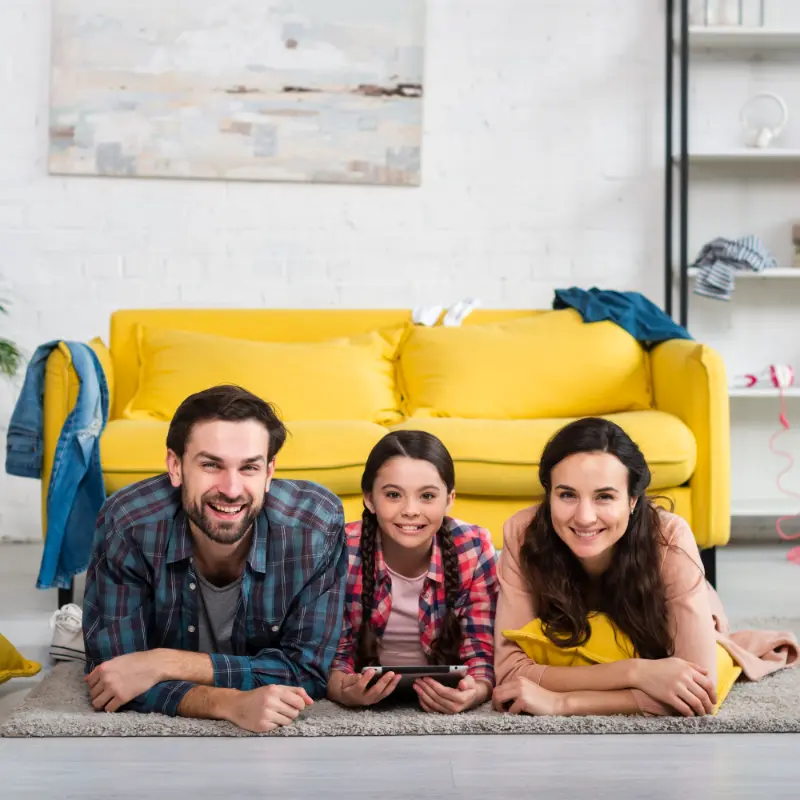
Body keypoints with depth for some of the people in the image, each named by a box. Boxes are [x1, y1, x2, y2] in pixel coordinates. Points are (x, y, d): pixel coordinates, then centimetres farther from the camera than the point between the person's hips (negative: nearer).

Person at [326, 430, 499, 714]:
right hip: (368, 703, -1)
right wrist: (344, 690, -30)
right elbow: (333, 651, -8)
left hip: (446, 704, 1)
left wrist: (475, 692, -31)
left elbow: (482, 651, -9)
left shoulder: (474, 548, -12)